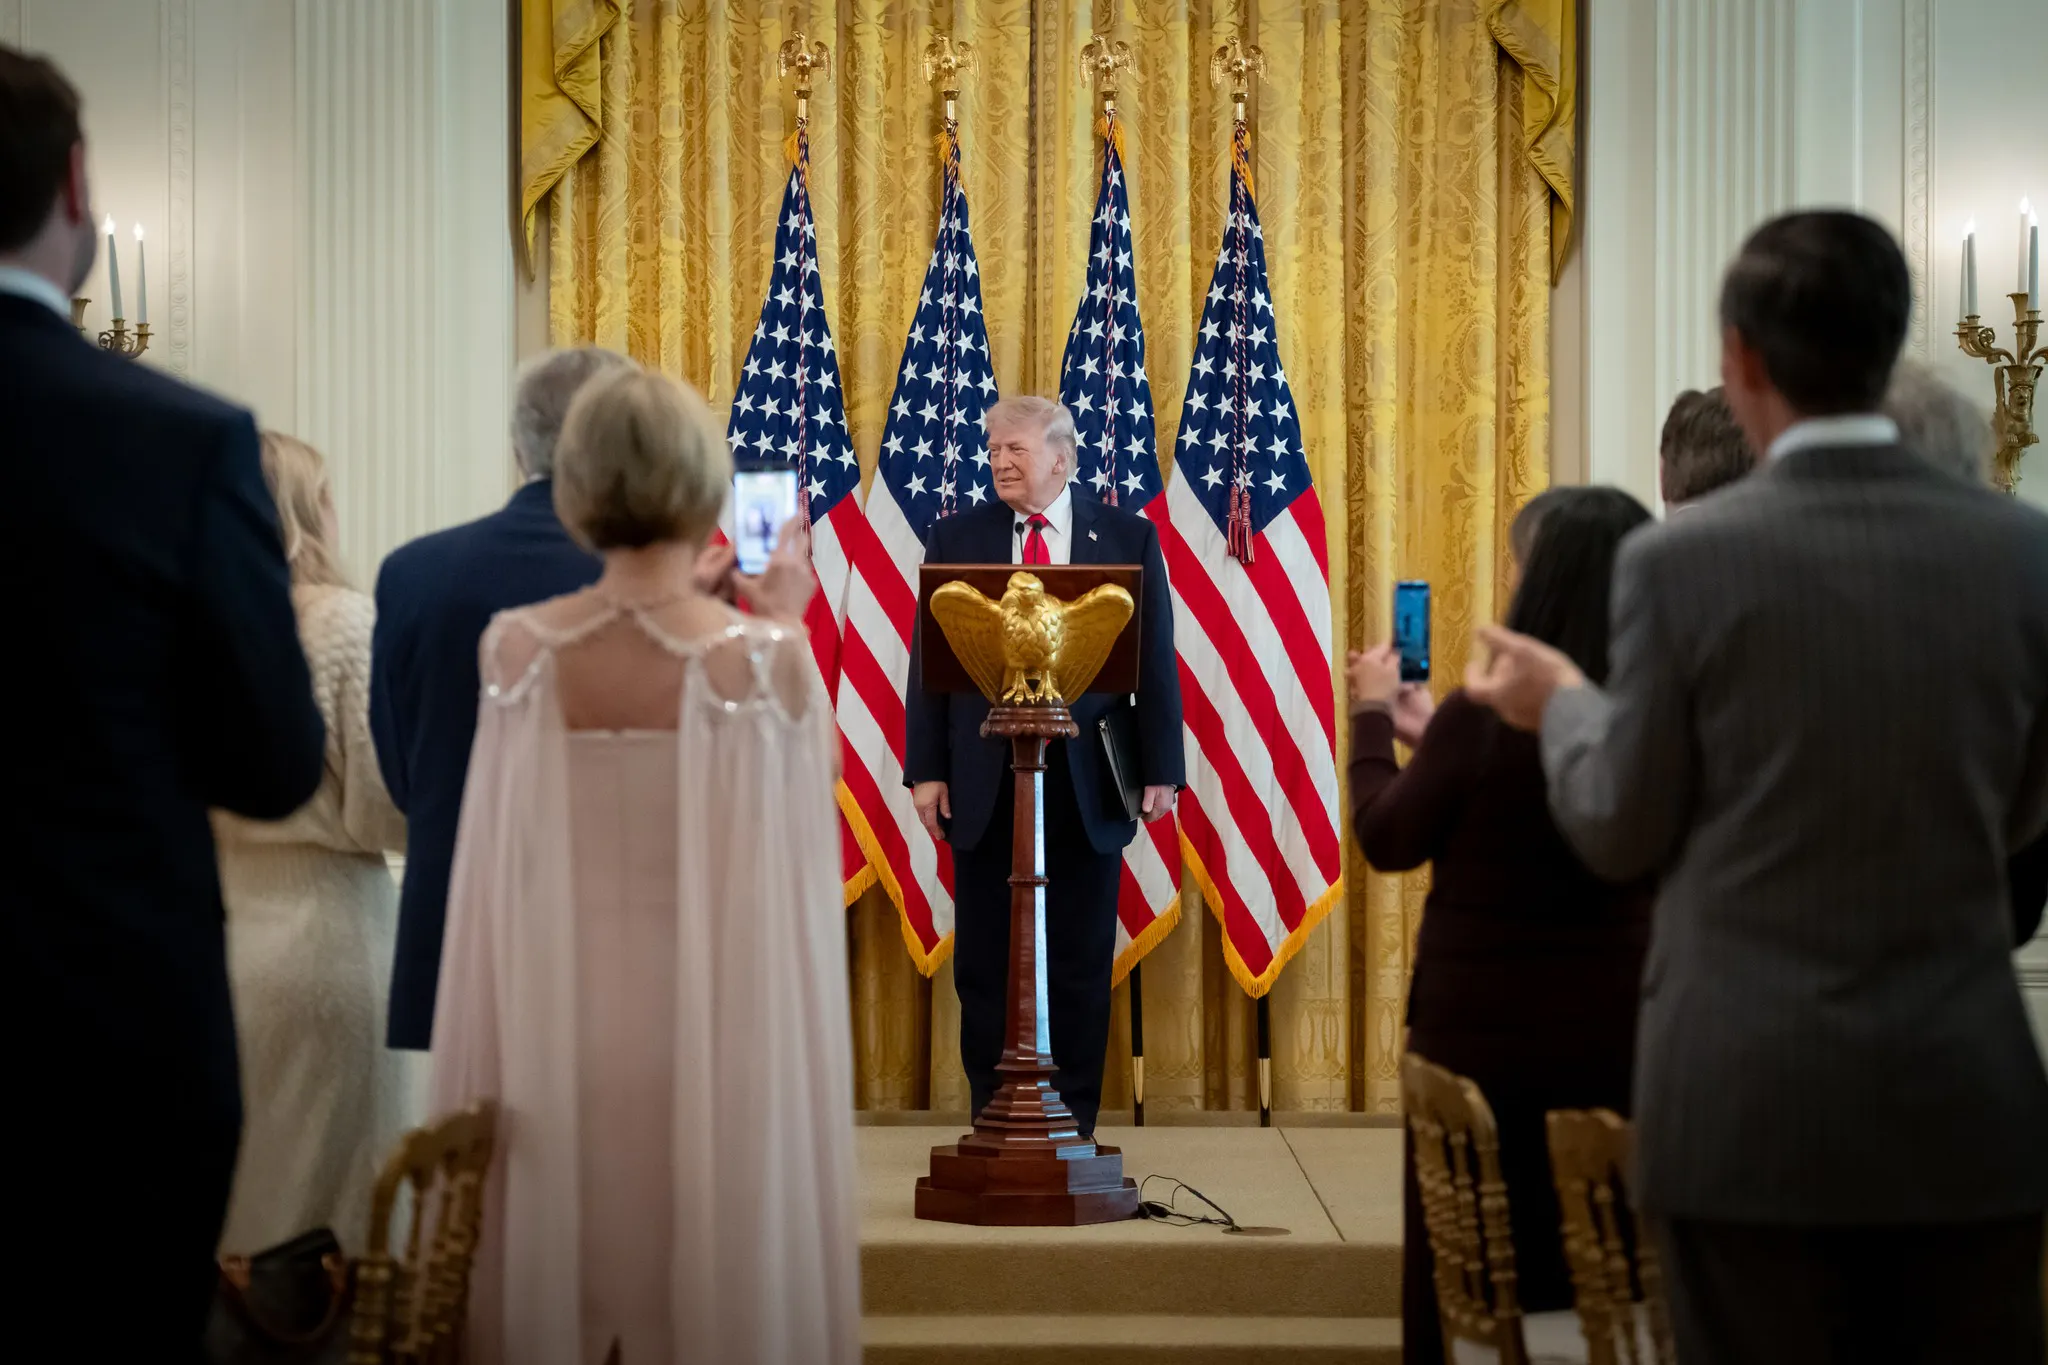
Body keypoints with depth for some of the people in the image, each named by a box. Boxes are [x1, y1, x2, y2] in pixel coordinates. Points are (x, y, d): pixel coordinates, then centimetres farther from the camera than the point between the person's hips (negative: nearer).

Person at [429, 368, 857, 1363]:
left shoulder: (515, 648, -5)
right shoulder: (764, 657, -14)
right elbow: (812, 792, 4)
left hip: (554, 1032, 3)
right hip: (717, 1033, -2)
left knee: (555, 1275, 13)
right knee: (715, 1278, 9)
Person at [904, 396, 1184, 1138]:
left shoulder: (1127, 538, 4)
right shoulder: (956, 538, 7)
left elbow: (1155, 660, 3)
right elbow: (929, 659, 5)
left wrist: (1160, 770, -4)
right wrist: (926, 770, -3)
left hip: (1087, 781, -1)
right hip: (985, 781, 1)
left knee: (1082, 959, 5)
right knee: (985, 960, 5)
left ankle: (1075, 1118, 14)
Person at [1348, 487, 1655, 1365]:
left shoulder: (1482, 716, -20)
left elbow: (1389, 838, -4)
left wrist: (1371, 715, 10)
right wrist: (1433, 739, 20)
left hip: (1487, 1032, -4)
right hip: (1614, 1030, 4)